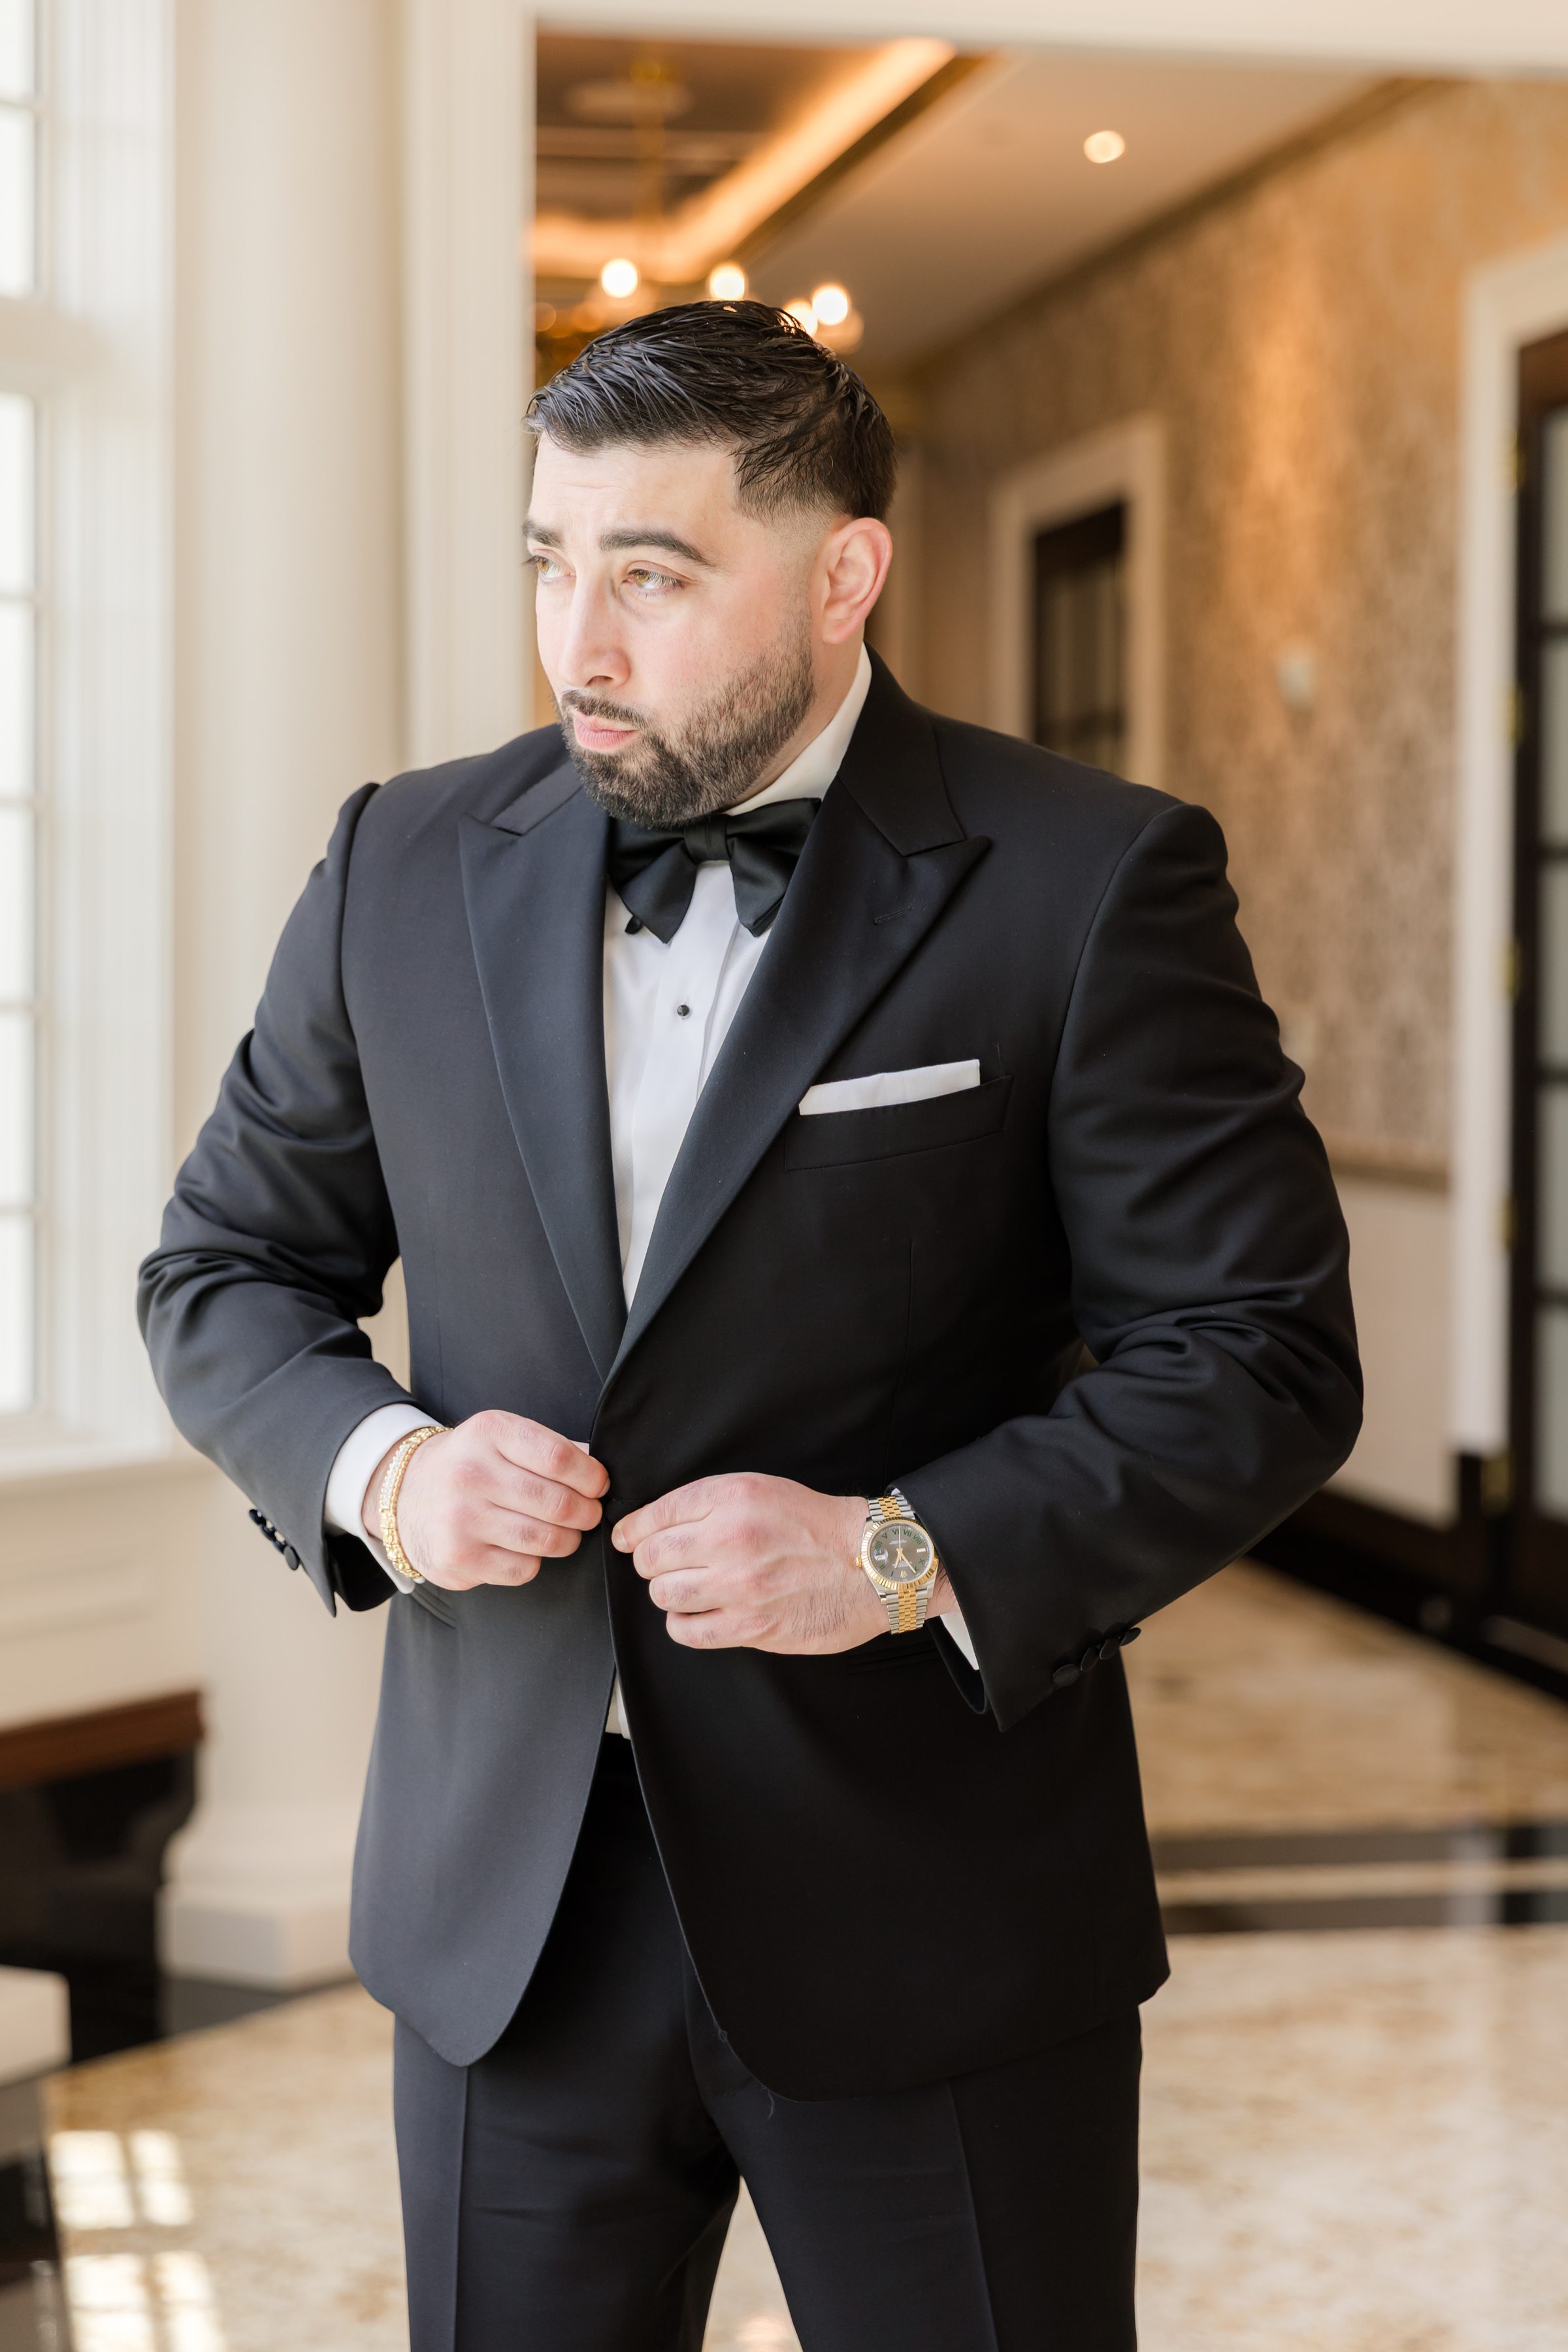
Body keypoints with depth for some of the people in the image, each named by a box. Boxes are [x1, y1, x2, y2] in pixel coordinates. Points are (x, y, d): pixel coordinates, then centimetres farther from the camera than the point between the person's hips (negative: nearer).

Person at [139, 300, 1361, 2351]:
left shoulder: (1088, 888, -7)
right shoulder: (412, 869, 4)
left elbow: (1260, 1354, -8)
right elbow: (224, 1269, 12)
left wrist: (909, 1559, -20)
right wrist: (380, 1468, -8)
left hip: (930, 1915, -3)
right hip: (511, 1914, 3)